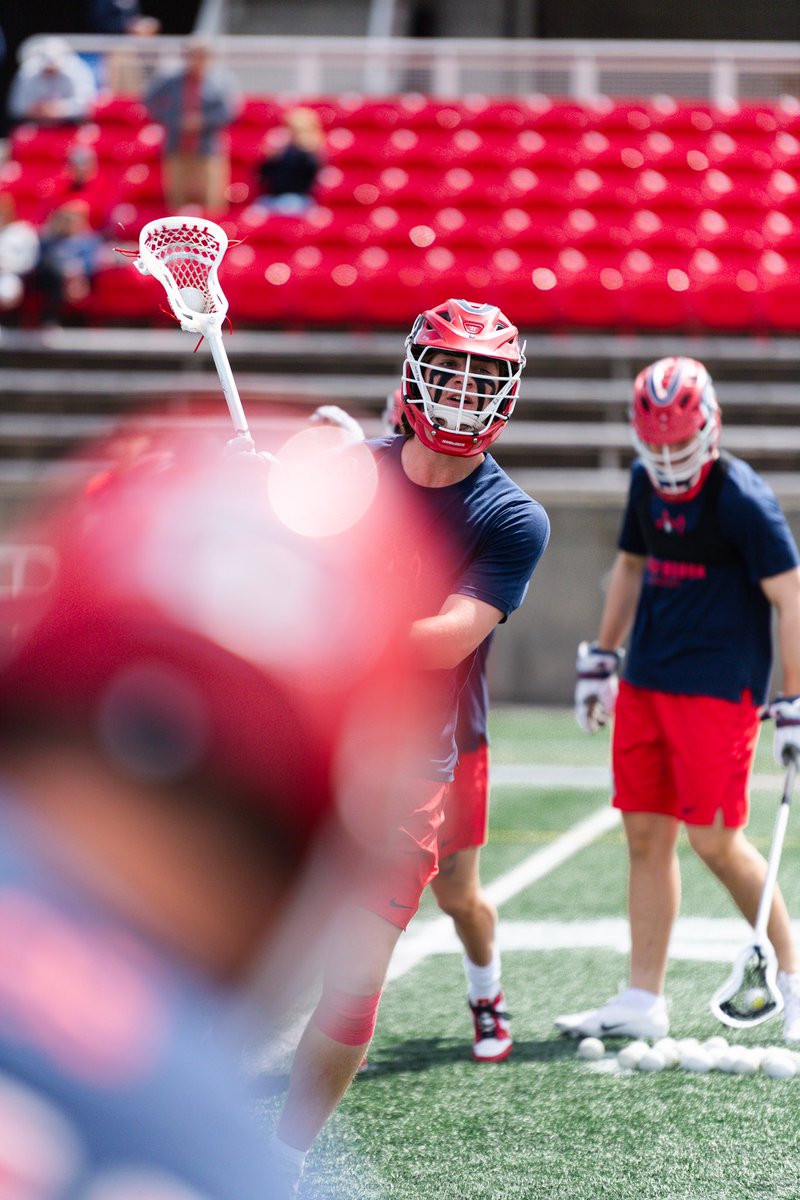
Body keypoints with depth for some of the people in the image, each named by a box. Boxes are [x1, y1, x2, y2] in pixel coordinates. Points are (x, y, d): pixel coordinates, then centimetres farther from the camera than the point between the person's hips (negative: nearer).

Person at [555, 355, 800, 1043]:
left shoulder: (740, 498, -15)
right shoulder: (648, 484, 7)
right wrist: (601, 658, 21)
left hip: (718, 688, -7)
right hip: (646, 683, 7)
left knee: (715, 840, -7)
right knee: (646, 836, 6)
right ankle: (644, 1001, 9)